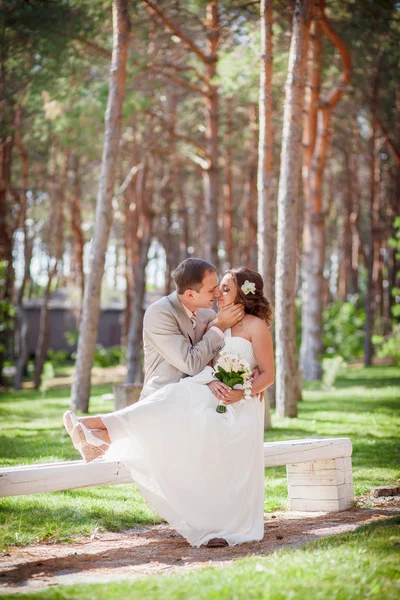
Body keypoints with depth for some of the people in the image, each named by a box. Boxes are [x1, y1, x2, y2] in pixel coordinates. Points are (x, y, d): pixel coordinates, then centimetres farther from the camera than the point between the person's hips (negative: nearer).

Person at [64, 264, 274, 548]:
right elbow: (200, 365, 8)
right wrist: (212, 383, -15)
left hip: (240, 407, -4)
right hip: (213, 398, 4)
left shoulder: (256, 325, -5)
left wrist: (241, 393, -22)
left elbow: (268, 374, -6)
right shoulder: (215, 324, 15)